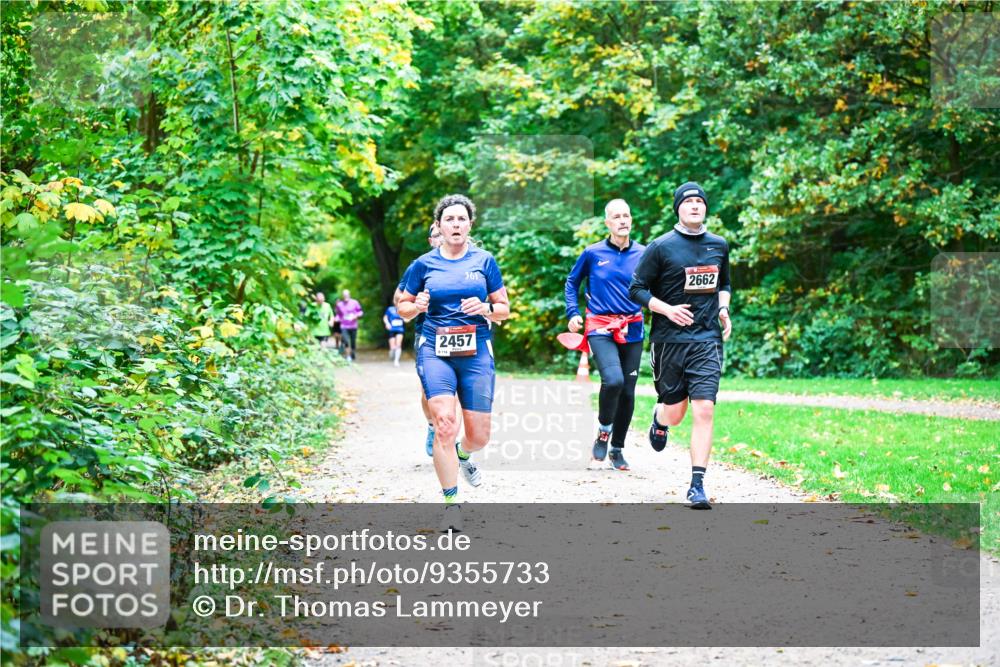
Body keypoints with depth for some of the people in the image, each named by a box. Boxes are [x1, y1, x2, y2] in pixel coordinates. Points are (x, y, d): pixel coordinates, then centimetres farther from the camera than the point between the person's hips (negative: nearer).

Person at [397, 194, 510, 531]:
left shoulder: (484, 261, 7)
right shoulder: (424, 264, 6)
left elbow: (504, 309, 11)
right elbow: (403, 308, 15)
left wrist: (485, 308, -11)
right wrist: (417, 305, -8)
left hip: (477, 352, 1)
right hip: (435, 350, -1)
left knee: (479, 435, 2)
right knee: (444, 424, -19)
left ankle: (463, 456, 41)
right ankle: (451, 503, -8)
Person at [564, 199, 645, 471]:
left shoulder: (643, 254, 4)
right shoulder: (593, 253, 1)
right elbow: (572, 282, 15)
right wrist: (572, 313, 6)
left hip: (632, 331, 3)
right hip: (600, 329, -3)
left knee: (627, 391, 6)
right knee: (613, 380, -24)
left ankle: (617, 449, 23)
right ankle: (603, 431, 2)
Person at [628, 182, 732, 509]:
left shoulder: (719, 245, 10)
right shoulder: (661, 247, -3)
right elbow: (636, 289, -1)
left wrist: (723, 308, 7)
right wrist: (667, 309, -14)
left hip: (707, 341, 2)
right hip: (669, 340, -2)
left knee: (704, 411, -11)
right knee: (675, 414, 7)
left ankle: (697, 486, -8)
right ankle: (659, 419, 46)